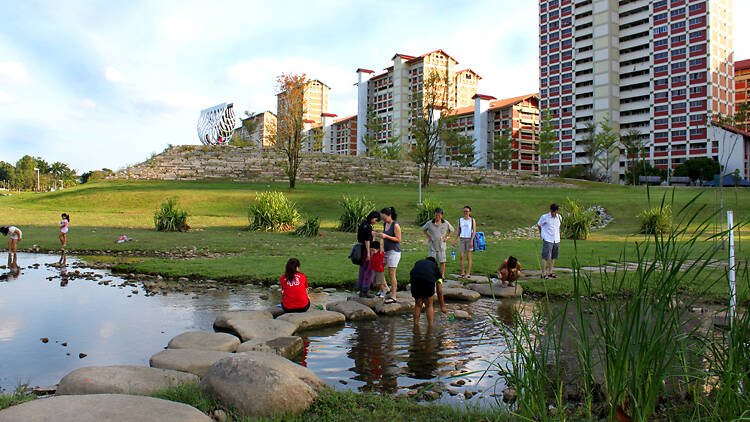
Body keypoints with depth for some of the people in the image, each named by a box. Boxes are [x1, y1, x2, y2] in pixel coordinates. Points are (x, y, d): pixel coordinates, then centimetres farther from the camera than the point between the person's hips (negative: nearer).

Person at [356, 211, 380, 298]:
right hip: (366, 250, -10)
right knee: (369, 270, -2)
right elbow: (367, 240, -20)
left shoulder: (362, 224, 12)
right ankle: (365, 291, -1)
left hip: (361, 249, 10)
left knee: (362, 270, 11)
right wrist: (368, 253, -20)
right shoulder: (367, 226, -17)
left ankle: (361, 291, 14)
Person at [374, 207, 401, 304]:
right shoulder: (385, 224, 9)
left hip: (394, 251, -8)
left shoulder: (395, 225, -14)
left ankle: (393, 297, -3)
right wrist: (377, 234, 4)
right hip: (385, 250, 8)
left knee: (391, 274, -8)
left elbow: (398, 239, -16)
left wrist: (386, 236, -23)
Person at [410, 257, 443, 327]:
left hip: (415, 279, 2)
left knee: (418, 305, 21)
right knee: (429, 305, 18)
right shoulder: (436, 267, 32)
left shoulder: (418, 262, 38)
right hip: (428, 279, -1)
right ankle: (430, 327, 16)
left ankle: (415, 326, 22)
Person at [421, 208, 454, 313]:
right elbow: (423, 229, 18)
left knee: (442, 262, -2)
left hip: (442, 247, 0)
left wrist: (447, 237, 5)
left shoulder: (446, 223, -2)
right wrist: (428, 237, 9)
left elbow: (452, 230, 17)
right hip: (433, 246, 0)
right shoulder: (430, 223, -3)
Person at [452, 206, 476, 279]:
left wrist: (472, 240, -15)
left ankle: (468, 273, 3)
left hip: (469, 239, -3)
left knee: (468, 257, -1)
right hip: (462, 239, 3)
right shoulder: (460, 220, 10)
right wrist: (455, 240, 7)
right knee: (462, 257, -1)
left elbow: (474, 231, -4)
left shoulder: (472, 220, 1)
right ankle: (462, 273, 5)